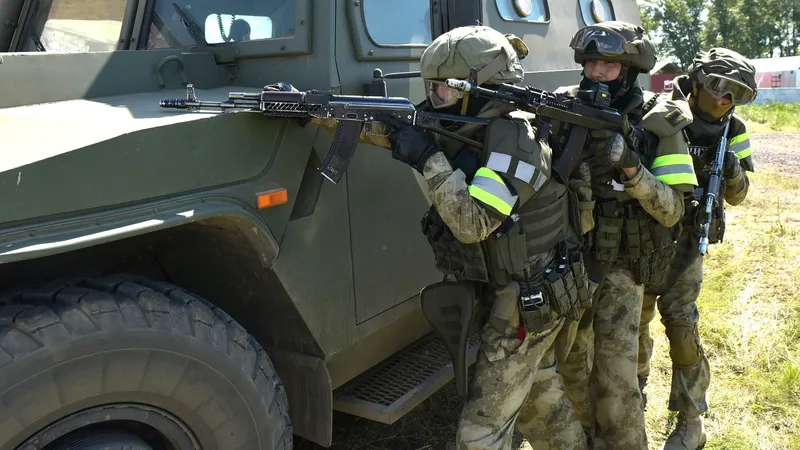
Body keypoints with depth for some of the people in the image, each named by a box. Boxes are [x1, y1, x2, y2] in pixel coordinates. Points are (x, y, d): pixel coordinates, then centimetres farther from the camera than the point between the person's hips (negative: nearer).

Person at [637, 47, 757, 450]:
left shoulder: (732, 133, 0)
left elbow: (736, 197, 5)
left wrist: (732, 171, -17)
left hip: (683, 239, 0)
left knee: (681, 325, -6)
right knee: (634, 320, 12)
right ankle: (633, 398, 39)